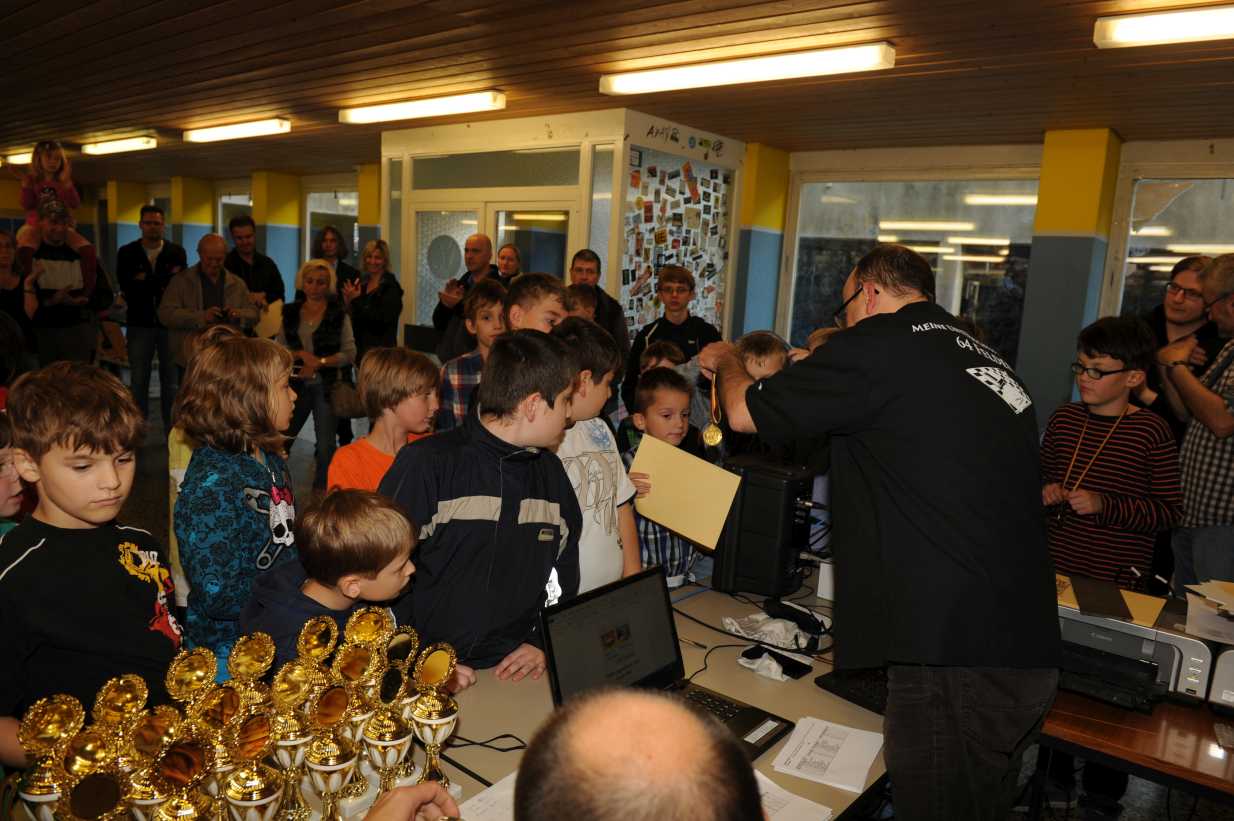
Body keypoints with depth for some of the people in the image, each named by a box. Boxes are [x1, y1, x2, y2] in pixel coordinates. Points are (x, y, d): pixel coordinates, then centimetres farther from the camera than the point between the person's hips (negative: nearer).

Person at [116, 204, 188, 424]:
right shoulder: (127, 253, 7)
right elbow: (126, 285, -7)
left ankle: (171, 428, 9)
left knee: (171, 379, 3)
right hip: (139, 324, 1)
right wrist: (163, 282, -11)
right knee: (139, 380, 5)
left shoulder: (176, 252, 7)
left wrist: (146, 280, -9)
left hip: (170, 323, 0)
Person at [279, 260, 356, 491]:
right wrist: (301, 354, -10)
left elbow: (349, 353, -7)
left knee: (325, 445, 2)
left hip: (328, 385, -3)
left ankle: (321, 491, 14)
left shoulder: (338, 314, -1)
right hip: (297, 384, 3)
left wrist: (319, 362, -15)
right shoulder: (291, 312, 9)